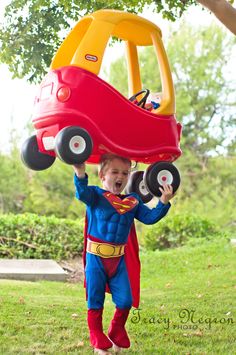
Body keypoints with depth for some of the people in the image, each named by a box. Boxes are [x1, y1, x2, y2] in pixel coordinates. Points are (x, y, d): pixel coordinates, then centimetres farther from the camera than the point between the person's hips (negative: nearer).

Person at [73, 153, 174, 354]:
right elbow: (82, 193, -28)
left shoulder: (132, 202, 8)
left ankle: (117, 337, 25)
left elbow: (150, 217, 3)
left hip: (119, 259, 4)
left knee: (125, 301, 2)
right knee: (95, 302, 5)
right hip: (96, 257, -4)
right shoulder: (95, 196, -7)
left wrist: (163, 203, -12)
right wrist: (80, 175, -47)